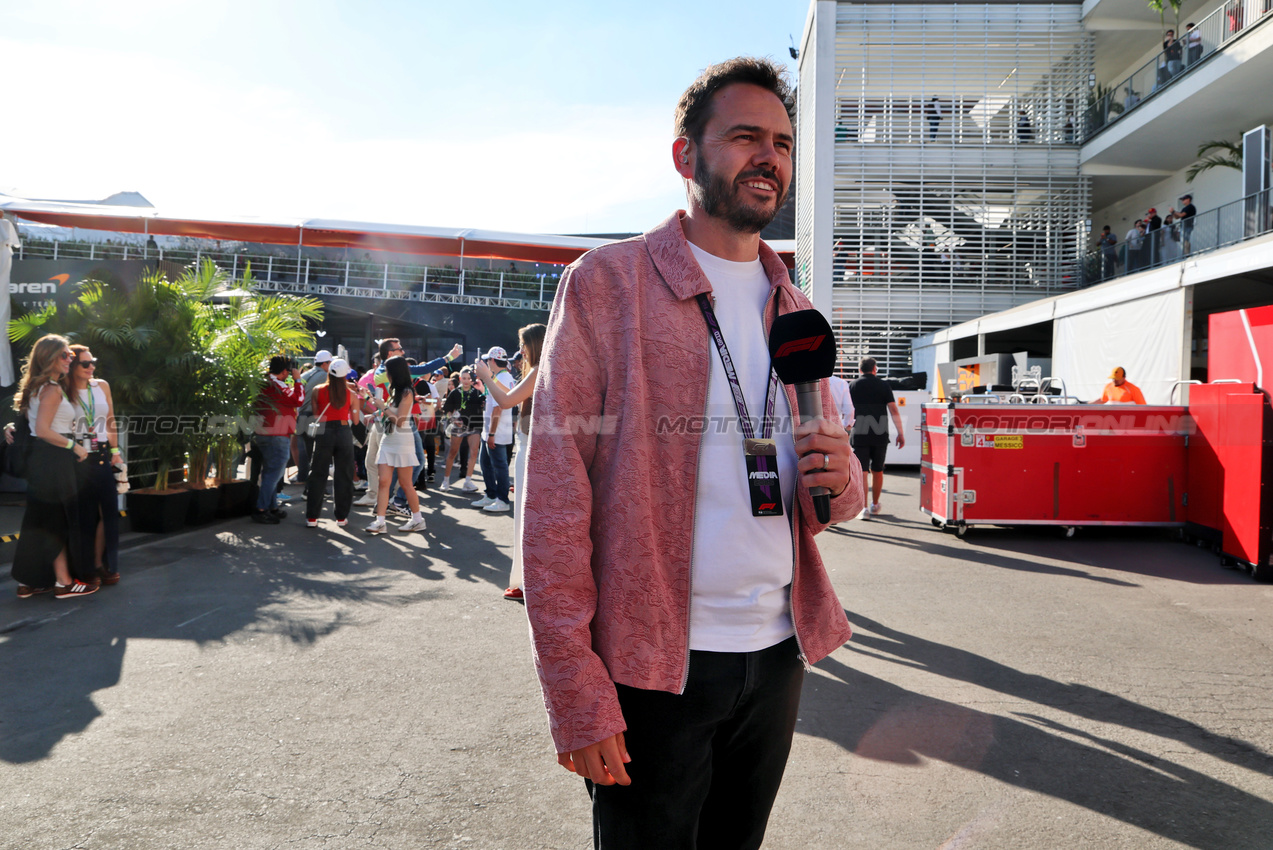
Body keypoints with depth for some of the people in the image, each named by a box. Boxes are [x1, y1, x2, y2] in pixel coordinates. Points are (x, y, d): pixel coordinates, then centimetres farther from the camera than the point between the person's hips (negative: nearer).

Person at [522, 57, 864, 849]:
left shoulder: (797, 311, 11)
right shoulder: (609, 283, -7)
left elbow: (833, 493, 17)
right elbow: (557, 489, -12)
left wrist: (839, 479, -9)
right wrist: (577, 691, -17)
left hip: (779, 650, 6)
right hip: (653, 663, -5)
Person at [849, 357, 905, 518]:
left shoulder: (853, 386, 3)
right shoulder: (883, 385, 2)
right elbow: (894, 410, -2)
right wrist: (900, 433, 1)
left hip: (860, 434, -1)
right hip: (880, 435, 1)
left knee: (862, 472, -2)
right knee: (877, 471, 15)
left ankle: (864, 508, -11)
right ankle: (875, 506, 28)